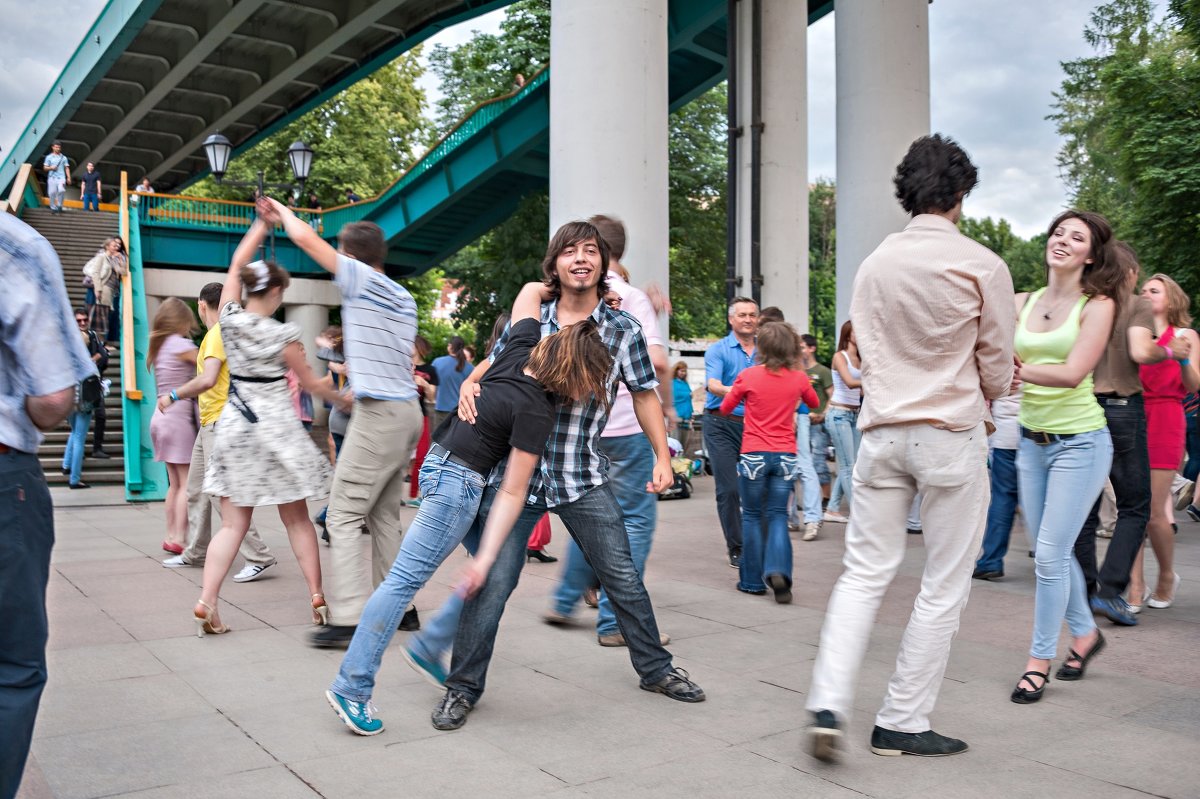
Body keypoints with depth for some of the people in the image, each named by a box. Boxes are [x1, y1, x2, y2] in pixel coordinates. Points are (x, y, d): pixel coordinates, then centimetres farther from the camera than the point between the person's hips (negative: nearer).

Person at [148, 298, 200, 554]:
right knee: (188, 483, -6)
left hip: (162, 415, 9)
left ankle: (171, 536, 17)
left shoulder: (159, 346, 14)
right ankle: (179, 539, -8)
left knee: (175, 483, 13)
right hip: (180, 415, -9)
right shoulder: (181, 345, -10)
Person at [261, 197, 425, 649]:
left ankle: (349, 618, -10)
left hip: (379, 413, -8)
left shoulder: (359, 278, -6)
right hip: (408, 411, 8)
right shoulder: (404, 298, 17)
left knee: (344, 516, -6)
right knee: (385, 514, 14)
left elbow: (304, 238, -4)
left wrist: (282, 212, 15)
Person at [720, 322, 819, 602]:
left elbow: (725, 408, 6)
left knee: (752, 516, 11)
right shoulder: (798, 378, 0)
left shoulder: (748, 376, -8)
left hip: (754, 455, -2)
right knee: (778, 515, 10)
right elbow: (814, 403, 21)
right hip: (786, 456, 2)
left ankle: (752, 580, 15)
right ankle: (778, 570, -11)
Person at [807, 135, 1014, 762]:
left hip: (882, 431, 4)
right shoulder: (983, 266, -7)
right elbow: (996, 369, 2)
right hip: (953, 434, -4)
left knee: (863, 575, 11)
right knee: (943, 588, 8)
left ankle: (828, 707, 1)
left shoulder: (875, 263, 6)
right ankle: (901, 724, 14)